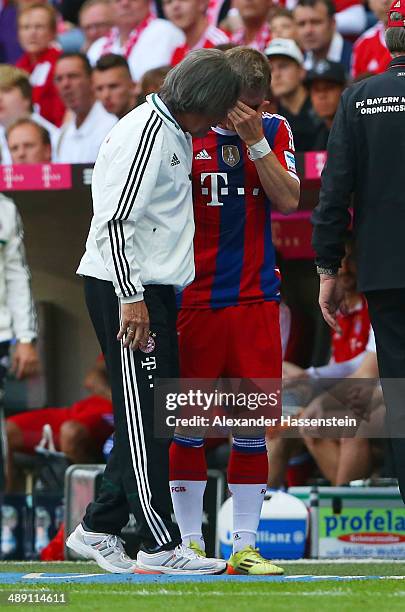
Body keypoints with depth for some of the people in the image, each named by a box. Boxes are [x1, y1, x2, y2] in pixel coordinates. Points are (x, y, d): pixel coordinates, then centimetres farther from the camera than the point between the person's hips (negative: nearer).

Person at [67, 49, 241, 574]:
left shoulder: (177, 134, 17)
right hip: (123, 291, -10)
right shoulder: (145, 132, -14)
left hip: (152, 290, 10)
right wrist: (131, 298, -24)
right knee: (144, 415, -7)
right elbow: (115, 219, -21)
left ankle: (97, 529, 17)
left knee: (154, 415, 11)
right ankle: (160, 545, -4)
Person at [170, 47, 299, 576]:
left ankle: (244, 546, 6)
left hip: (255, 299, 2)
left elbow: (288, 201, -5)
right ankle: (190, 542, 7)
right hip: (195, 298, -2)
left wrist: (255, 140, -14)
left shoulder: (273, 132, 7)